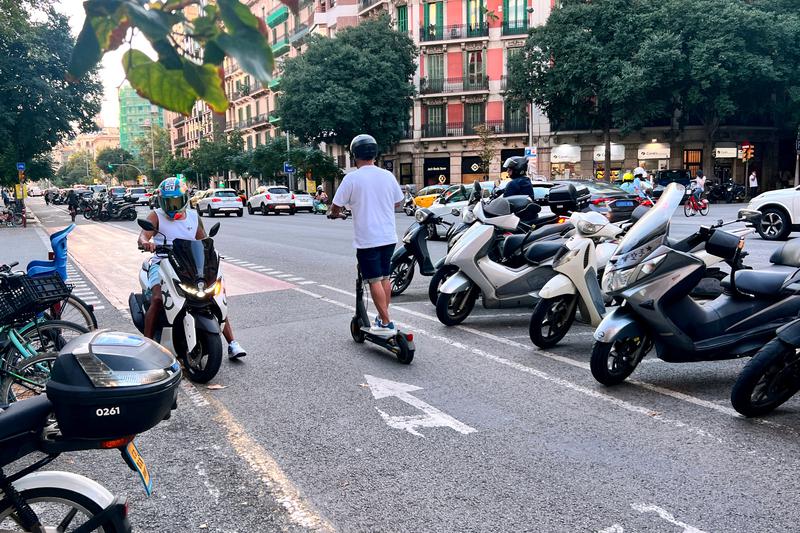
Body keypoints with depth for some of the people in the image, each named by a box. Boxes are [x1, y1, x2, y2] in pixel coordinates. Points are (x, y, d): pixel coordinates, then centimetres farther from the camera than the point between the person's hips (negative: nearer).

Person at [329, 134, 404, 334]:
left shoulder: (352, 178, -11)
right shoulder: (388, 176, 2)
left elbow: (336, 207, -7)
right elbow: (398, 202, 15)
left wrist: (334, 213, 16)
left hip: (367, 239, -5)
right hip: (388, 237, 5)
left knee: (374, 280, 0)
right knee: (385, 277, 16)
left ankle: (386, 323, 1)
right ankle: (383, 316, 26)